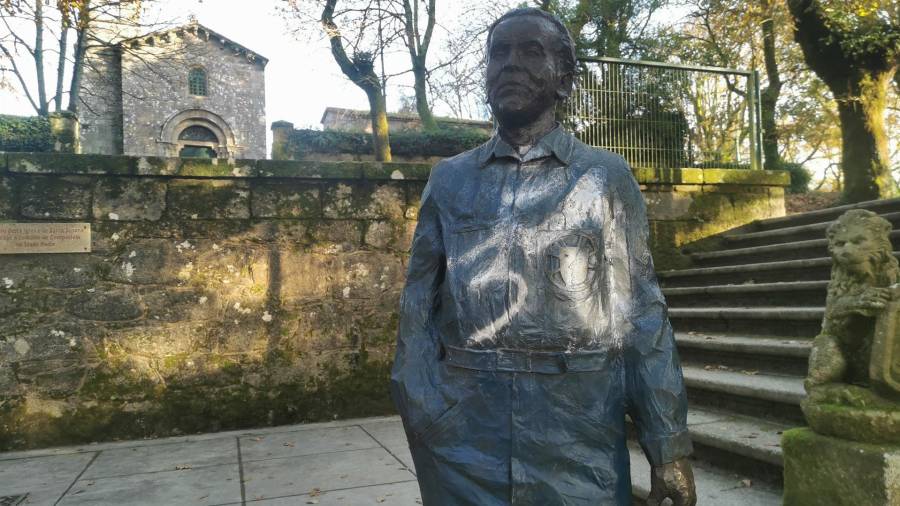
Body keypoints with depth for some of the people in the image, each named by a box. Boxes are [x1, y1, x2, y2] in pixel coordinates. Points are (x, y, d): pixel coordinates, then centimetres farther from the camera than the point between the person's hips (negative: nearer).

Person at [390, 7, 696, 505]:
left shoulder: (606, 175, 3)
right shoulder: (448, 179, 8)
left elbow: (641, 315, 0)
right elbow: (418, 307, 6)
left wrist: (668, 448, -3)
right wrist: (425, 413, -4)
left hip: (579, 433, -1)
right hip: (463, 436, 2)